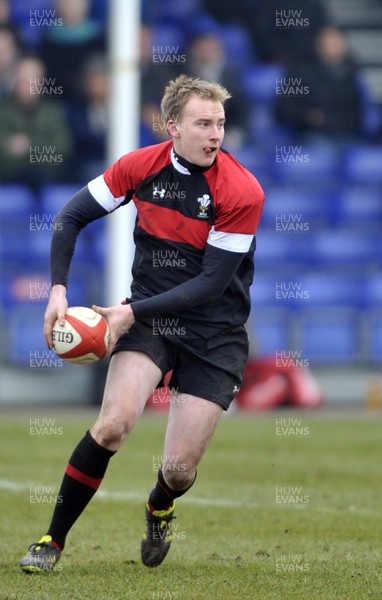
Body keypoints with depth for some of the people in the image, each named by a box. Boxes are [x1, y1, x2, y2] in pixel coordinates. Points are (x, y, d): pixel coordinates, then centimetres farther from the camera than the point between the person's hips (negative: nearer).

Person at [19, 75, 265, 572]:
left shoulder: (242, 192, -17)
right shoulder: (141, 166, -7)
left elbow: (213, 282, -18)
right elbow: (71, 217, 4)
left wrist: (133, 311, -23)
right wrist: (58, 290, -9)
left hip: (215, 333, -1)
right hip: (148, 315, 1)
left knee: (179, 470, -5)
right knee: (115, 422, -24)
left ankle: (159, 509, 35)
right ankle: (53, 541, -8)